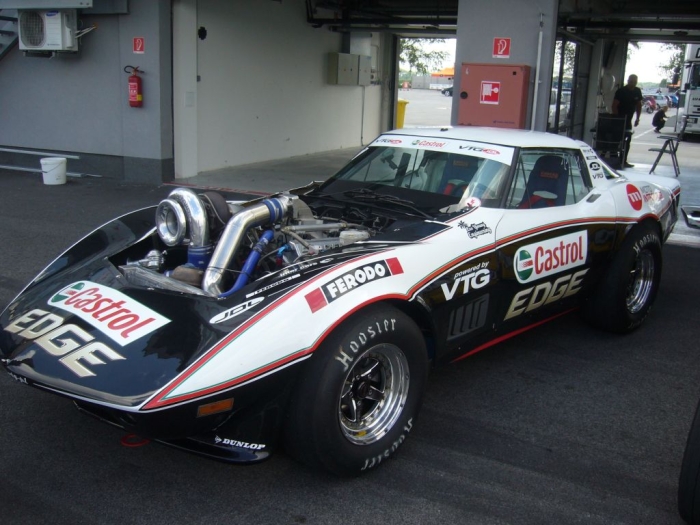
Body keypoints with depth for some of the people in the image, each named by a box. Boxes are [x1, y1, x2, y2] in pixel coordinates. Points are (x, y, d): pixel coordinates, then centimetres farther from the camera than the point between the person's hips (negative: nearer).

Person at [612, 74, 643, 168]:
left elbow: (638, 105, 15)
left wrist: (637, 118, 8)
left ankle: (623, 161, 19)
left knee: (627, 141, 10)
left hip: (628, 120, 7)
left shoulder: (637, 92, 5)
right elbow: (614, 105, -14)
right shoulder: (621, 91, -12)